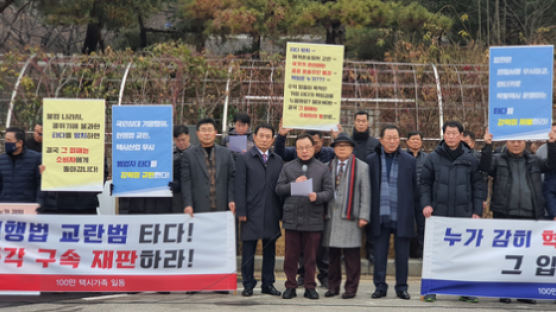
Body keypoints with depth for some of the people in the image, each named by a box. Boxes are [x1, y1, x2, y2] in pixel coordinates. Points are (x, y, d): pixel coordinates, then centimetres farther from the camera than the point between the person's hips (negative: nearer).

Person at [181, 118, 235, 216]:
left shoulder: (226, 153, 13)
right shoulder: (189, 154, 6)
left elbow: (231, 178, 10)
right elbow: (186, 181, 1)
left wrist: (231, 200, 0)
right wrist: (188, 205, -7)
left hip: (222, 207, 2)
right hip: (199, 208, -2)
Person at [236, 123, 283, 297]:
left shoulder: (277, 160, 12)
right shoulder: (244, 159, 1)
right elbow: (240, 187, -3)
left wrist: (282, 211, 4)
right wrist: (241, 211, -9)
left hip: (272, 213, 4)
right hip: (252, 212, -3)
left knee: (270, 249, 8)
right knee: (248, 249, 0)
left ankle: (268, 284, 16)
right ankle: (248, 285, 8)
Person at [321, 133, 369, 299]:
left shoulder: (362, 167, 7)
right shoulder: (328, 167, 15)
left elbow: (365, 193, 2)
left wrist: (363, 216, -6)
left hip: (350, 217, -3)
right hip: (331, 216, 3)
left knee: (351, 255, -3)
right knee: (333, 254, 5)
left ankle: (351, 287, 4)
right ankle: (333, 286, 14)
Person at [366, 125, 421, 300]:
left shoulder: (409, 161, 4)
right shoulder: (372, 160, 6)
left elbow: (416, 189, 5)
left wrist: (419, 218, 1)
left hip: (402, 217, 0)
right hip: (380, 216, 0)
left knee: (402, 254, 5)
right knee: (379, 253, 4)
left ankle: (402, 287, 16)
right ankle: (380, 286, 14)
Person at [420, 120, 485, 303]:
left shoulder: (470, 159, 6)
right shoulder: (433, 158, 5)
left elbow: (479, 186, 8)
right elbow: (425, 184, 9)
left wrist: (477, 211, 1)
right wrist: (426, 204, -4)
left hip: (464, 213, 0)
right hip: (439, 213, 0)